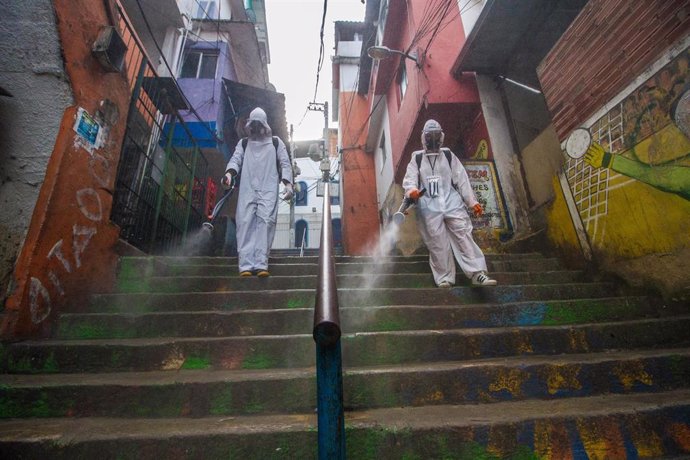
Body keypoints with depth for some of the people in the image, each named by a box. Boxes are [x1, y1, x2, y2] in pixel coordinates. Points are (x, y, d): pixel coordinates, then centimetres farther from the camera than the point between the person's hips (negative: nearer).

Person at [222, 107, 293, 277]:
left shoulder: (276, 142, 20)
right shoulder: (243, 143, 24)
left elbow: (285, 163, 10)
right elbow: (236, 159, 9)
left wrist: (288, 183, -7)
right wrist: (229, 172, -14)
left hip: (268, 189, -2)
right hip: (247, 189, 2)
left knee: (265, 222, -16)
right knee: (245, 223, -11)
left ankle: (261, 264, -19)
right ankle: (246, 265, -14)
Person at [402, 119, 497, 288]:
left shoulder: (448, 155, 14)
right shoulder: (417, 158, 11)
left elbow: (461, 179, 11)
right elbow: (410, 178, -3)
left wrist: (472, 201, 6)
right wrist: (412, 190, -27)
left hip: (452, 203, 1)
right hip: (430, 207, -1)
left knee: (464, 237, -7)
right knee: (438, 244, -1)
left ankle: (478, 273, -6)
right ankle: (444, 278, 8)